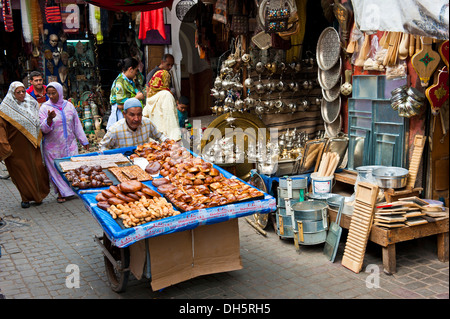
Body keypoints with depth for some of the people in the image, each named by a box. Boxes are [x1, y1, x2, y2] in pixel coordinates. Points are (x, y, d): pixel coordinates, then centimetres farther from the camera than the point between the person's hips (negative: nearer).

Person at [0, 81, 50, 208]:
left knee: (37, 169, 3)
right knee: (21, 172, 3)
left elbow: (38, 123, 20)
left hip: (32, 145, 4)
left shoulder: (32, 104, 9)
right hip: (17, 147, -4)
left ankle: (38, 195, 20)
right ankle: (26, 198, 15)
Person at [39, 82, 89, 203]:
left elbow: (77, 124, 13)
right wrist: (49, 119, -32)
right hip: (53, 146, -2)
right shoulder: (45, 108, -4)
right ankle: (60, 193, 17)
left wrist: (84, 141, 15)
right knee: (56, 169, 4)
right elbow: (44, 129, -11)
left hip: (70, 144, 2)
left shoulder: (69, 105, 5)